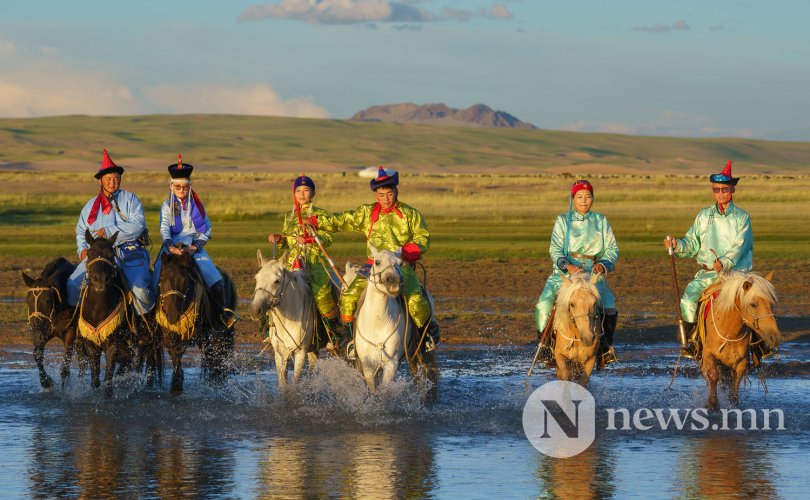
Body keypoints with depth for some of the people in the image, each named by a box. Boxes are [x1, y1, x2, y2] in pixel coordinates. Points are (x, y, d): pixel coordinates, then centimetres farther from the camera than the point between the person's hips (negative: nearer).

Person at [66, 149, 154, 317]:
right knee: (74, 285, -15)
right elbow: (81, 230, 30)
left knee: (140, 290, -27)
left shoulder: (130, 199, 6)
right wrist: (83, 249, 10)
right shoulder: (91, 205, 20)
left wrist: (109, 231, -13)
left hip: (129, 250, -4)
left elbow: (138, 225, -8)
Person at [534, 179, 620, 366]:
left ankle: (605, 346, -3)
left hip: (593, 273, 1)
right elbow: (555, 249, -2)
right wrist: (568, 266, -22)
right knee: (544, 304, -23)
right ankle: (544, 343, -8)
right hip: (565, 272, -1)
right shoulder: (562, 221, 7)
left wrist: (604, 264, -12)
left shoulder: (601, 221, 13)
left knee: (609, 306, -21)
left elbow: (612, 249, 10)